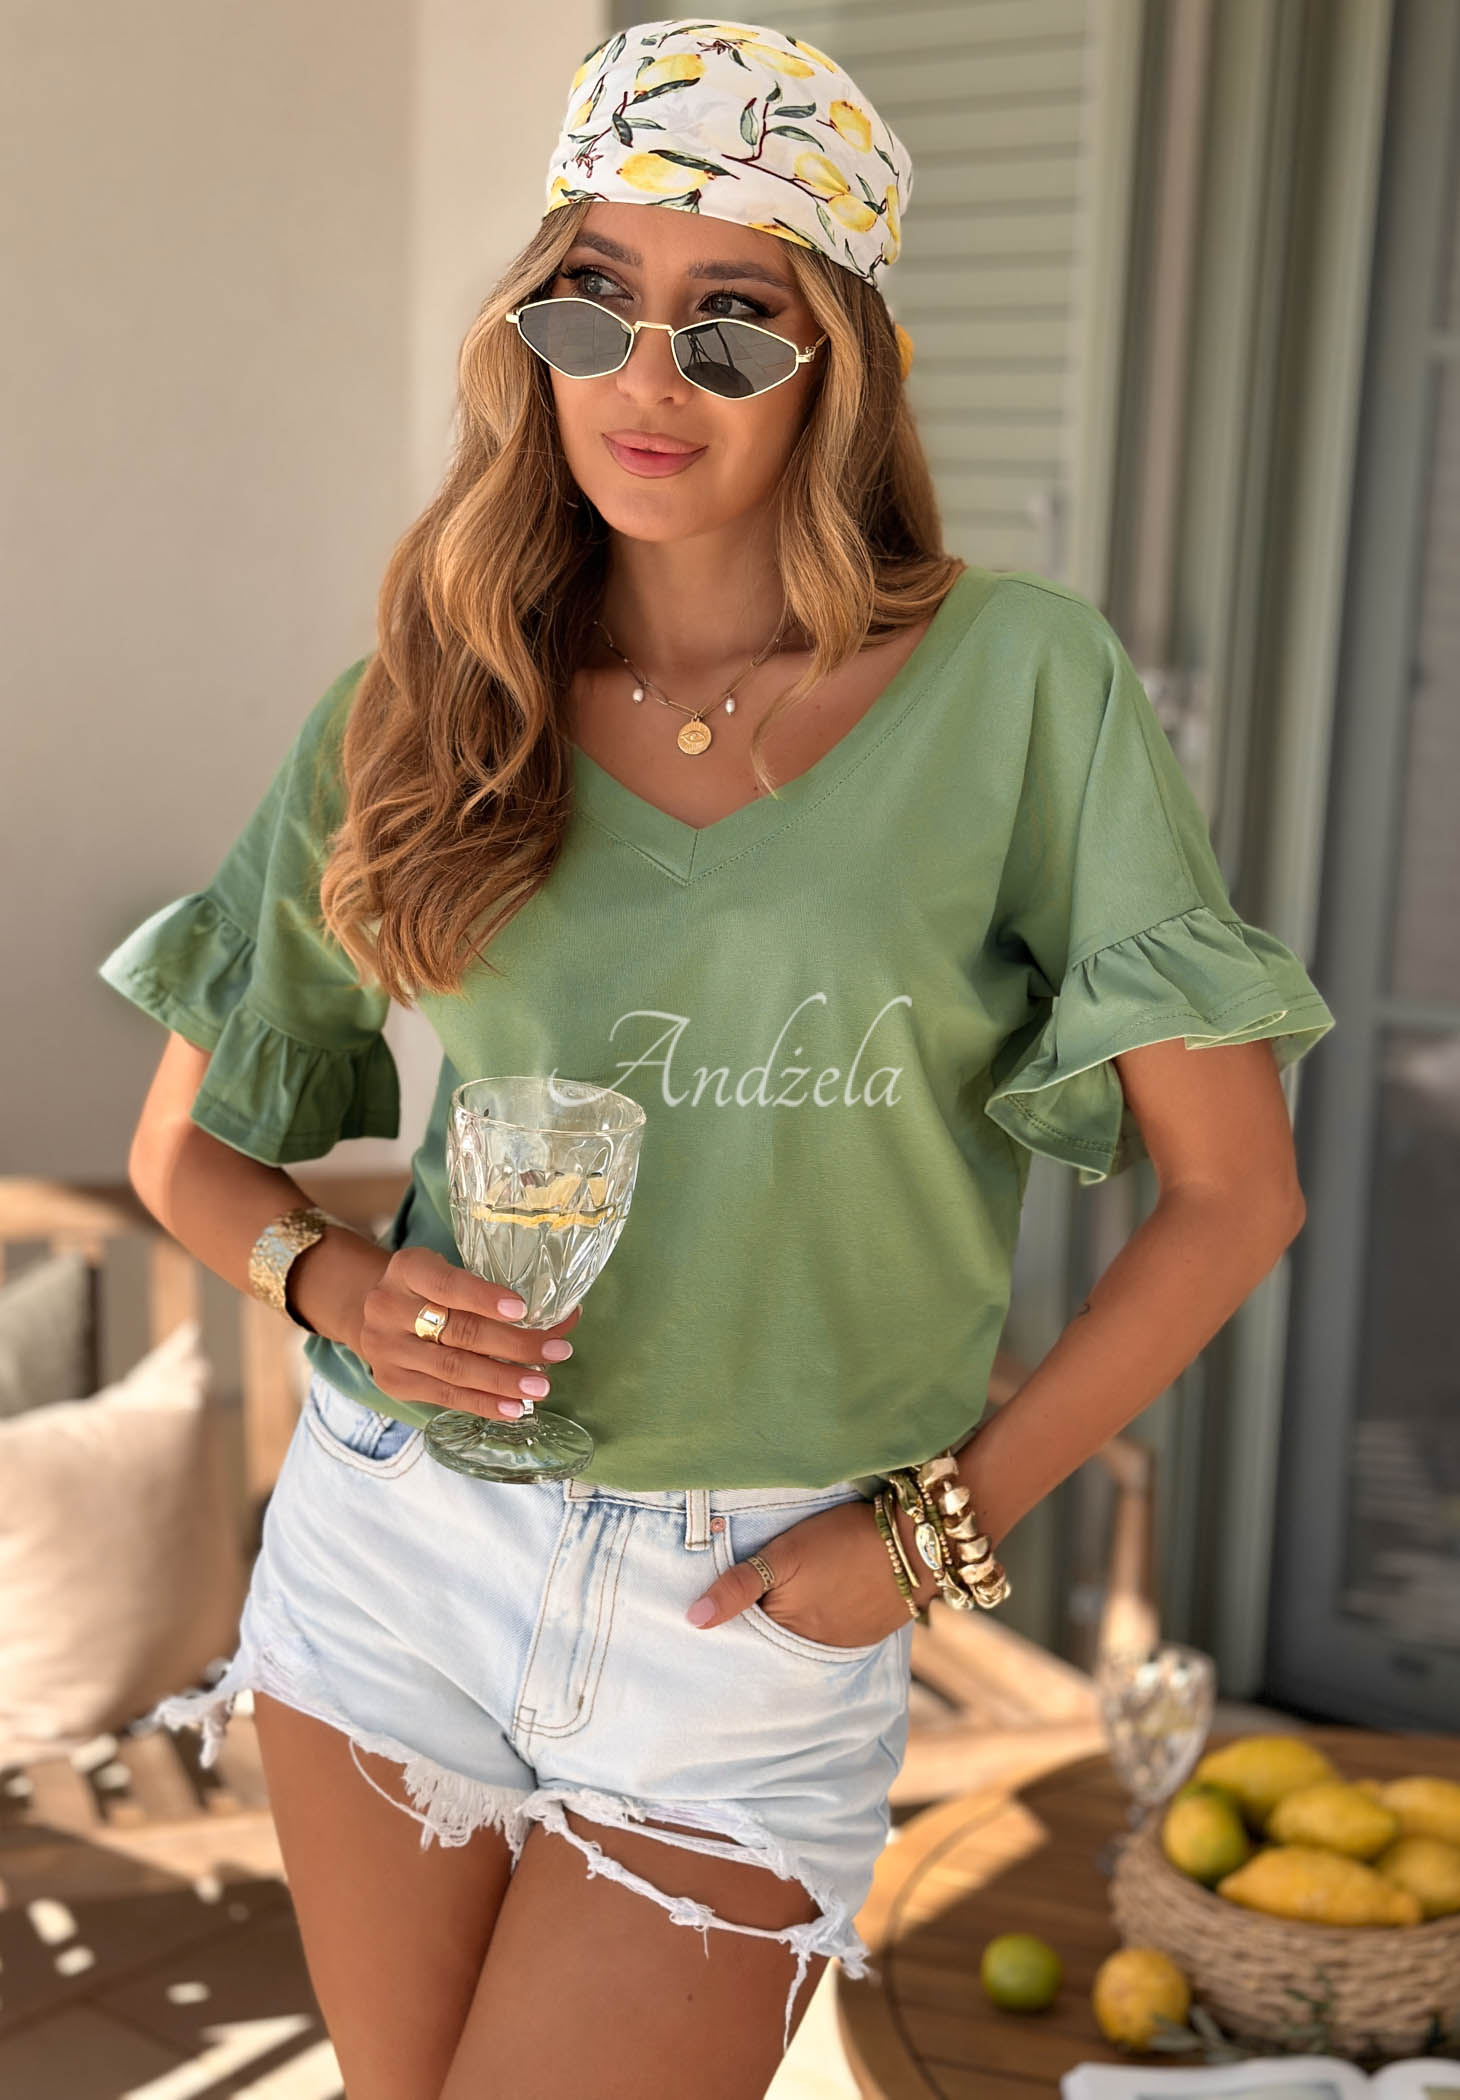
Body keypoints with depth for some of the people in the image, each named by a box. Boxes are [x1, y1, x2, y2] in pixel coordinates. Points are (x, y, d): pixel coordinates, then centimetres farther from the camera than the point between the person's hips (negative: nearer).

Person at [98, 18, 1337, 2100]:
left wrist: (945, 1522, -9)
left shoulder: (1017, 679, -9)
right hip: (390, 1553, 3)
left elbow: (1232, 1189, -6)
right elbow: (185, 1146, 8)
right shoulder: (428, 705, 0)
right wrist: (333, 1281, -12)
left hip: (759, 1619, -3)